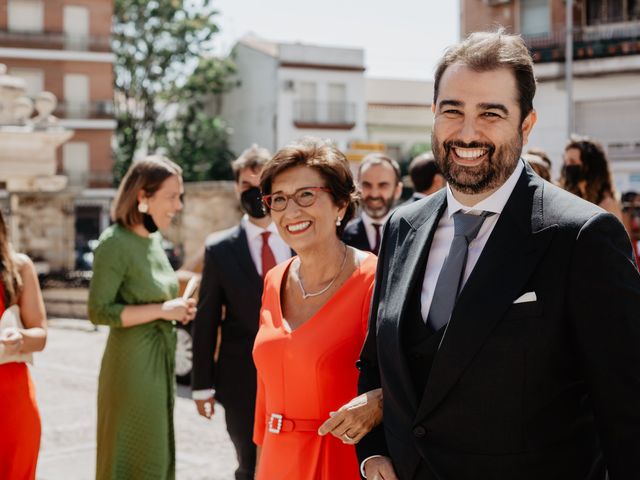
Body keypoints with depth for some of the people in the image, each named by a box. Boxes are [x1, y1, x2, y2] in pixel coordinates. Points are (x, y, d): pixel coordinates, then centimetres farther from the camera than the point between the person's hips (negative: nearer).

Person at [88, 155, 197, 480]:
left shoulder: (154, 239, 9)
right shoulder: (115, 243, -16)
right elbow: (99, 311, -20)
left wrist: (176, 309, 2)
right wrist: (162, 310, -21)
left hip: (160, 361, 8)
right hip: (132, 364, -8)